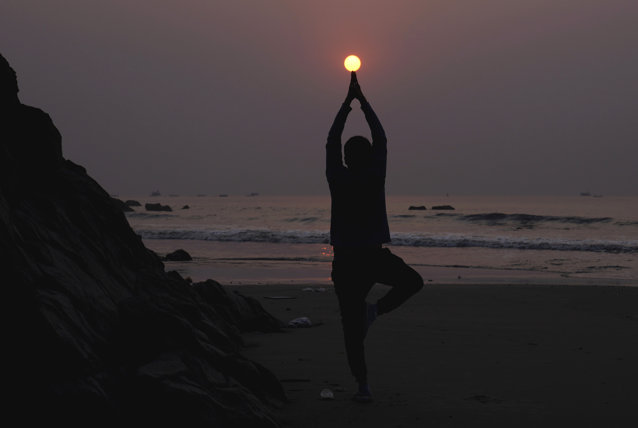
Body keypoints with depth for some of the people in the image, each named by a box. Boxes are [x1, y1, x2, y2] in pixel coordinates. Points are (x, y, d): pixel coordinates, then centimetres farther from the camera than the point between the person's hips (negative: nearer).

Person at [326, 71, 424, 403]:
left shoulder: (337, 179, -2)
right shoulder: (375, 176, -4)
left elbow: (331, 141, 11)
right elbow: (380, 138, 9)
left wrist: (348, 102, 18)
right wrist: (362, 100, 16)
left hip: (345, 262, 1)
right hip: (375, 257, -1)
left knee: (352, 326, 3)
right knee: (412, 282, 23)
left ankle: (363, 385, -2)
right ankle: (376, 310, 0)